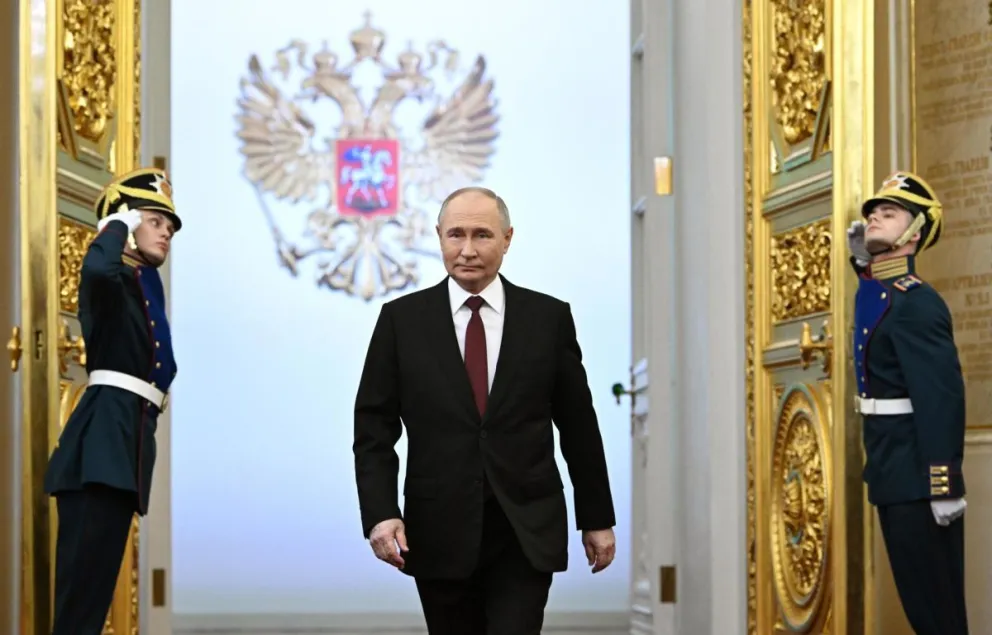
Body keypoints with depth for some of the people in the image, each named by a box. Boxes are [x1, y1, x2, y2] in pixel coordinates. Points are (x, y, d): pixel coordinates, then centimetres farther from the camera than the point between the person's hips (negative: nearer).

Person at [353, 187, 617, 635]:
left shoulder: (549, 317, 3)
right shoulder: (402, 319, 2)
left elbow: (578, 426, 8)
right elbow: (374, 428, 1)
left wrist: (597, 518, 10)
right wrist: (380, 513, -12)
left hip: (526, 533, -1)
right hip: (440, 534, 1)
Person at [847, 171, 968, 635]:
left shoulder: (915, 303, -17)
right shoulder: (873, 290, 12)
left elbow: (943, 396, -24)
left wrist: (944, 485, -27)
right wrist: (860, 254, 20)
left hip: (915, 475, -10)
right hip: (895, 472, 10)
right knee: (921, 598, 15)